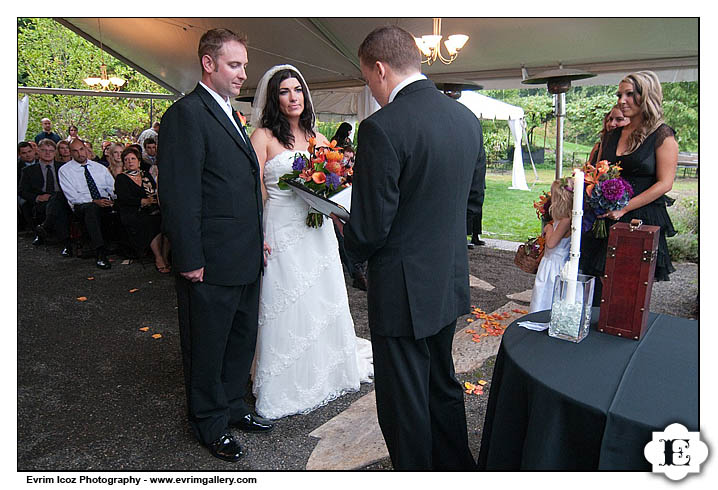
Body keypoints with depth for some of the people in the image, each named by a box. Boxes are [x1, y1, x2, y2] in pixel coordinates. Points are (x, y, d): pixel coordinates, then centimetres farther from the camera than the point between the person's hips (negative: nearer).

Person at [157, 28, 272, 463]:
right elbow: (180, 195, -19)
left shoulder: (232, 117, 15)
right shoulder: (187, 114, -14)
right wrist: (190, 260, -19)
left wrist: (258, 239, 16)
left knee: (243, 339, 21)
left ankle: (233, 405, 40)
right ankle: (211, 423, 29)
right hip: (212, 264, -9)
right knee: (208, 348, 10)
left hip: (246, 261, 9)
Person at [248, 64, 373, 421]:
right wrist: (258, 239, -19)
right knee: (286, 307, 3)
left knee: (324, 302, 13)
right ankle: (285, 386, 20)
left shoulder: (317, 136, 12)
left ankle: (326, 372, 34)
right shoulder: (264, 136, -4)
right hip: (282, 233, -5)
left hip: (317, 231, 5)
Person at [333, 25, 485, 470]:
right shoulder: (469, 118, 3)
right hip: (452, 281, 8)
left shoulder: (382, 128, -22)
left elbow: (370, 229, -21)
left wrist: (348, 234, 1)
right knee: (444, 383, 26)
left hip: (403, 290, -8)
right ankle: (456, 467, 46)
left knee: (404, 402, 11)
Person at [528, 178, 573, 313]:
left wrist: (549, 228, -10)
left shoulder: (565, 221, -22)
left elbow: (551, 243, -23)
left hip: (555, 266, -9)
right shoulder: (561, 219, 5)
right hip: (549, 263, 9)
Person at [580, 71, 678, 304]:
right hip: (607, 219, 5)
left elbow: (664, 183, -8)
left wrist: (624, 207, -15)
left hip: (643, 221, -5)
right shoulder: (611, 135, 14)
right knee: (597, 292, 4)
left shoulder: (663, 136, -2)